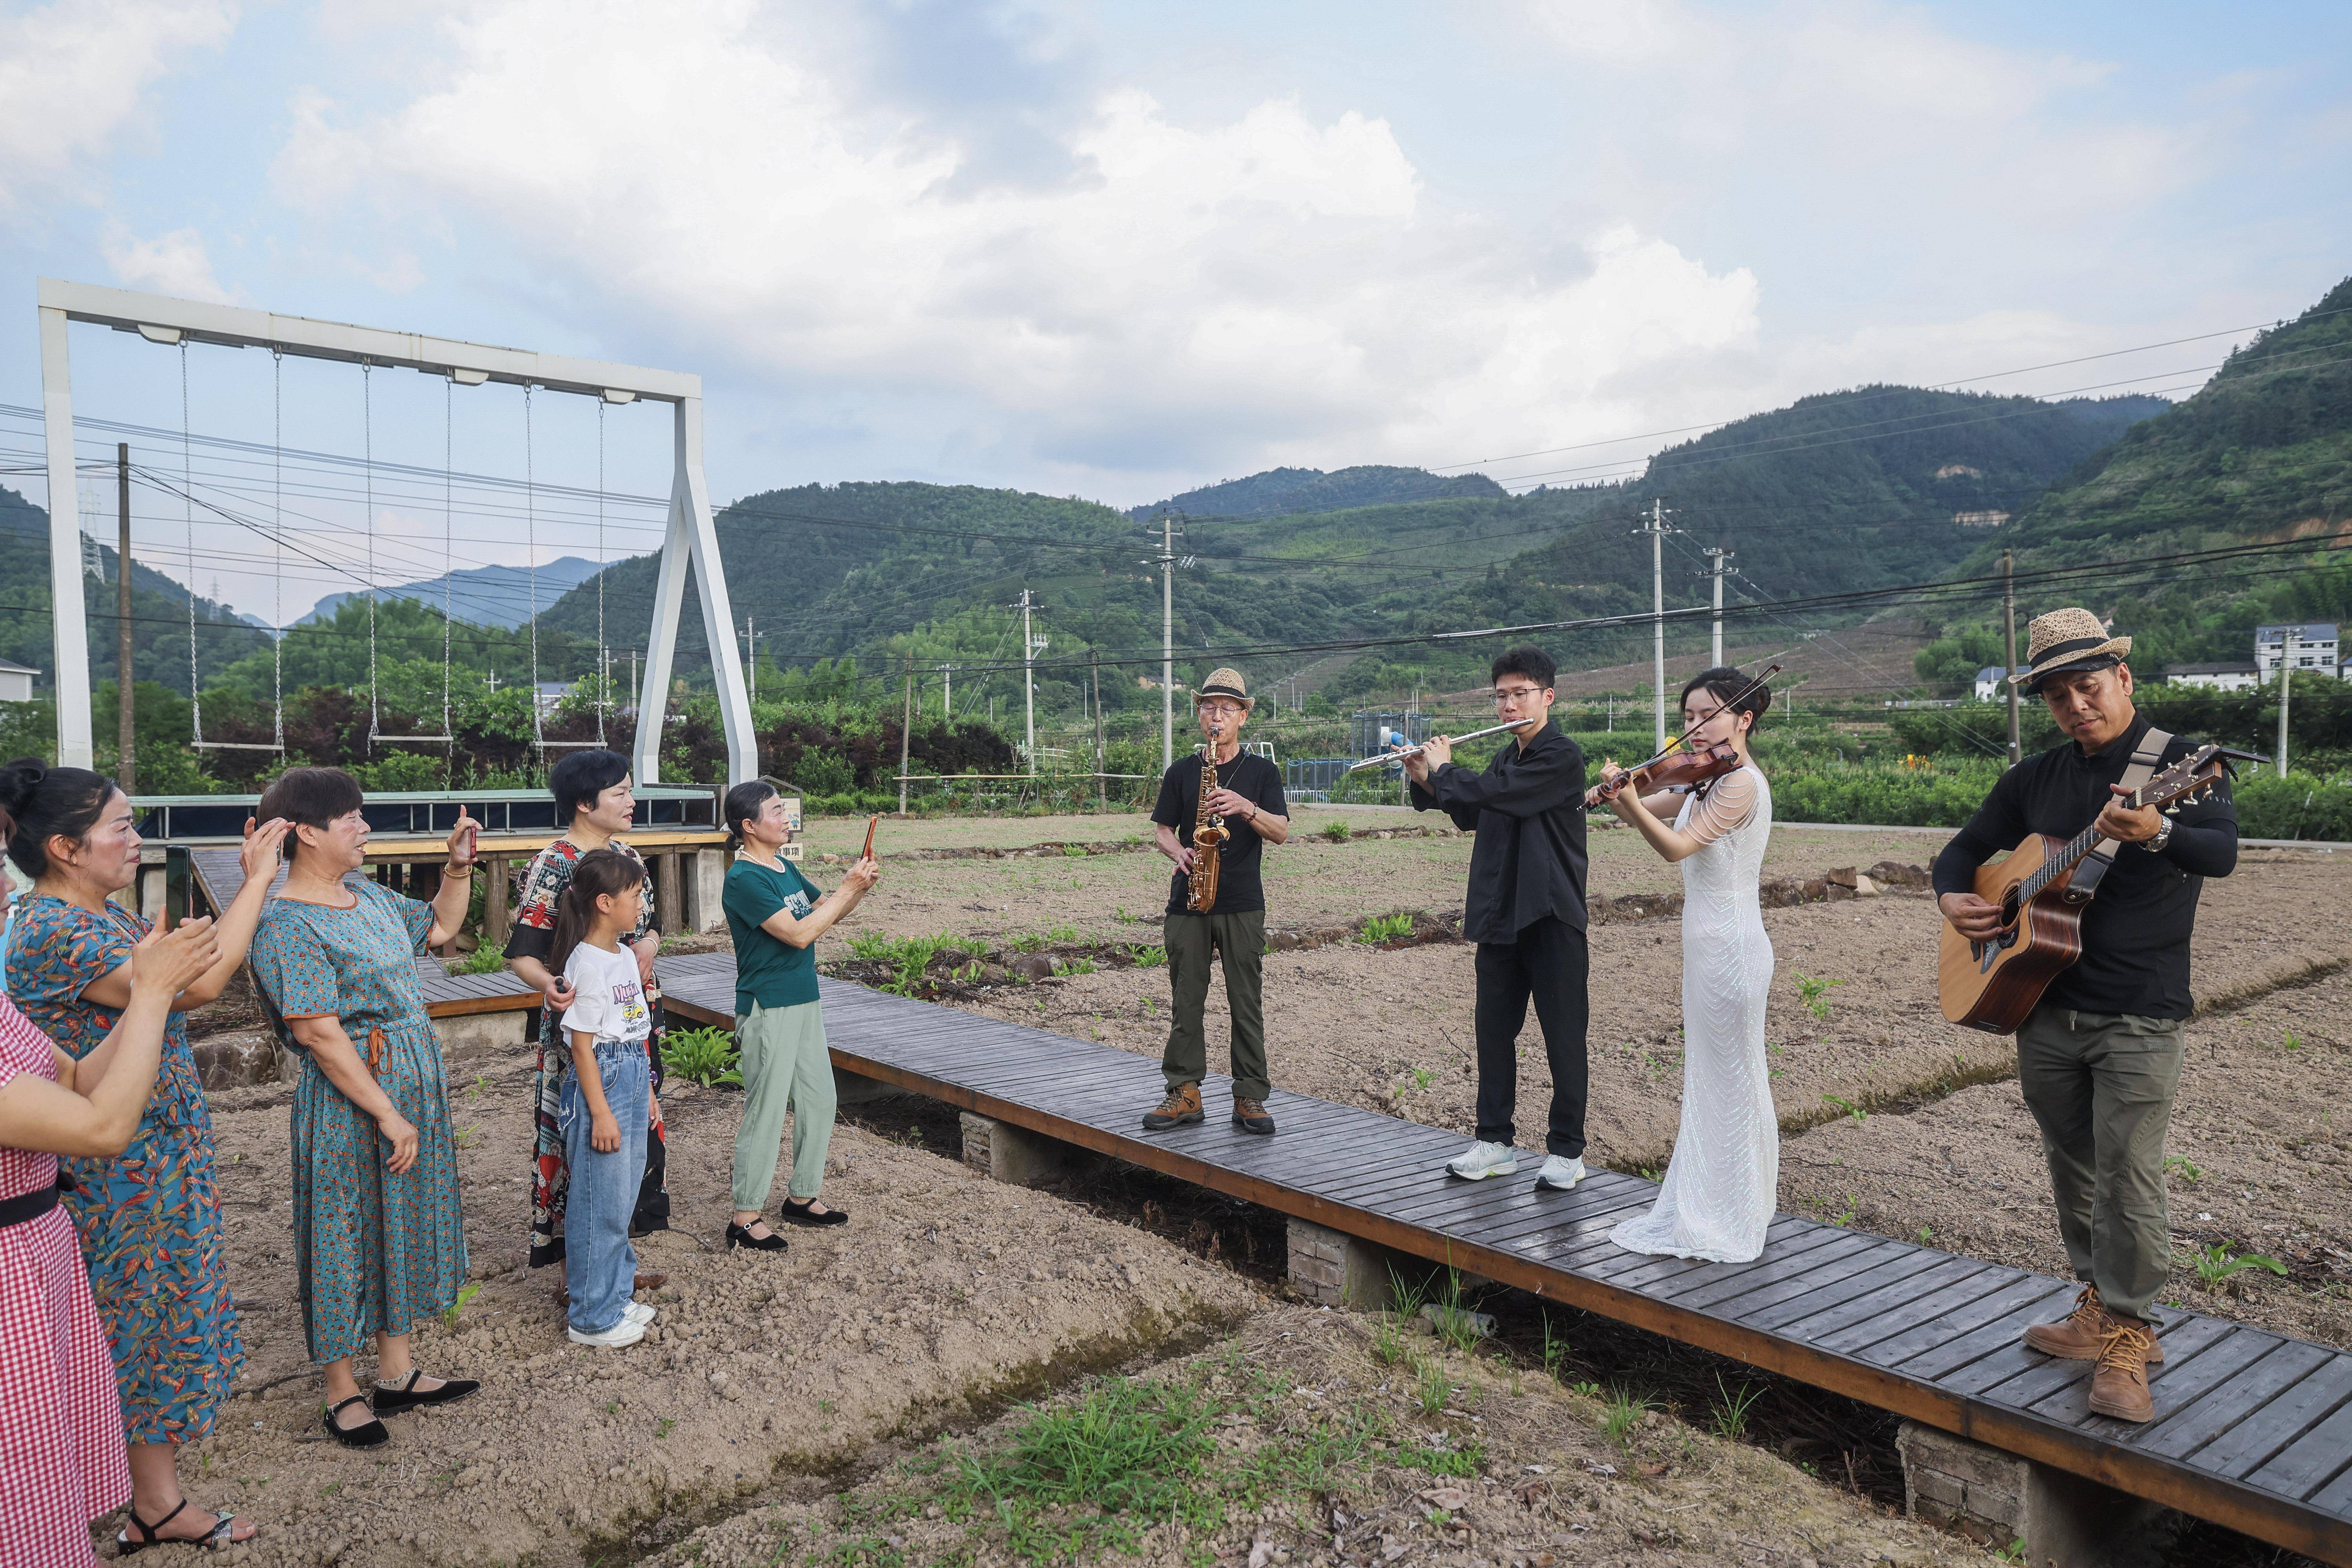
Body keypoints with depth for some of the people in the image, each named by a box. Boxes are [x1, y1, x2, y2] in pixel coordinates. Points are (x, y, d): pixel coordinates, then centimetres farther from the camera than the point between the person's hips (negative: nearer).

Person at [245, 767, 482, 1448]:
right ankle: (342, 1391, 24)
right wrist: (387, 1114, -21)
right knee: (347, 1232, 6)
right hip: (348, 1102, -8)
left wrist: (459, 863, 8)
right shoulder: (288, 924, -19)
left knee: (404, 1221, 16)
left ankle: (397, 1371, 30)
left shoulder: (370, 896, 6)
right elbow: (321, 1035, -22)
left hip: (414, 1084, 9)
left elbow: (439, 928, 24)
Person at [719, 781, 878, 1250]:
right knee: (766, 1113, -2)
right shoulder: (744, 879, -18)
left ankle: (802, 1197, 28)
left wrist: (860, 887, -1)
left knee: (819, 1101, 15)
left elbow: (827, 911, 18)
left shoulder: (784, 868, 9)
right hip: (768, 1009, -9)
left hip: (804, 1001, 9)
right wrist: (848, 888, -18)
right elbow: (799, 934, -23)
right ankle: (745, 1217, 10)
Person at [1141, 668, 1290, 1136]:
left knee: (1247, 1003, 0)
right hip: (1188, 902, 2)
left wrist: (1246, 808, -18)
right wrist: (1179, 853, -11)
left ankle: (1250, 1098, 7)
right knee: (1186, 1001, 4)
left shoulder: (1262, 772, 7)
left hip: (1243, 905, -1)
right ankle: (1185, 1093, 13)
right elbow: (1163, 829, 11)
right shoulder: (1181, 772, 11)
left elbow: (1281, 832, -1)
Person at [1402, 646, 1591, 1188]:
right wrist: (1428, 782, 10)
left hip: (1552, 918, -8)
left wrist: (1445, 768, -7)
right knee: (1494, 1029, 11)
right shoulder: (1507, 758, 14)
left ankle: (1568, 1150, 13)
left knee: (1563, 1035, 2)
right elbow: (1471, 816, 23)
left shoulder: (1561, 756, -13)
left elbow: (1495, 794, -23)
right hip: (1499, 915, 8)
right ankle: (1495, 1142, 21)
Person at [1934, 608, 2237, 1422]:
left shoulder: (2180, 764, -6)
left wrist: (2158, 834, -44)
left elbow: (2223, 853, -23)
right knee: (2073, 1171, 15)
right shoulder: (2035, 780, 9)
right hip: (2044, 1010, 5)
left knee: (2128, 1179, -4)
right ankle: (2100, 1308, 30)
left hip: (2140, 1019, -5)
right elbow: (1965, 847, 18)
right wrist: (1953, 897, -4)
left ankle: (2126, 1340, 10)